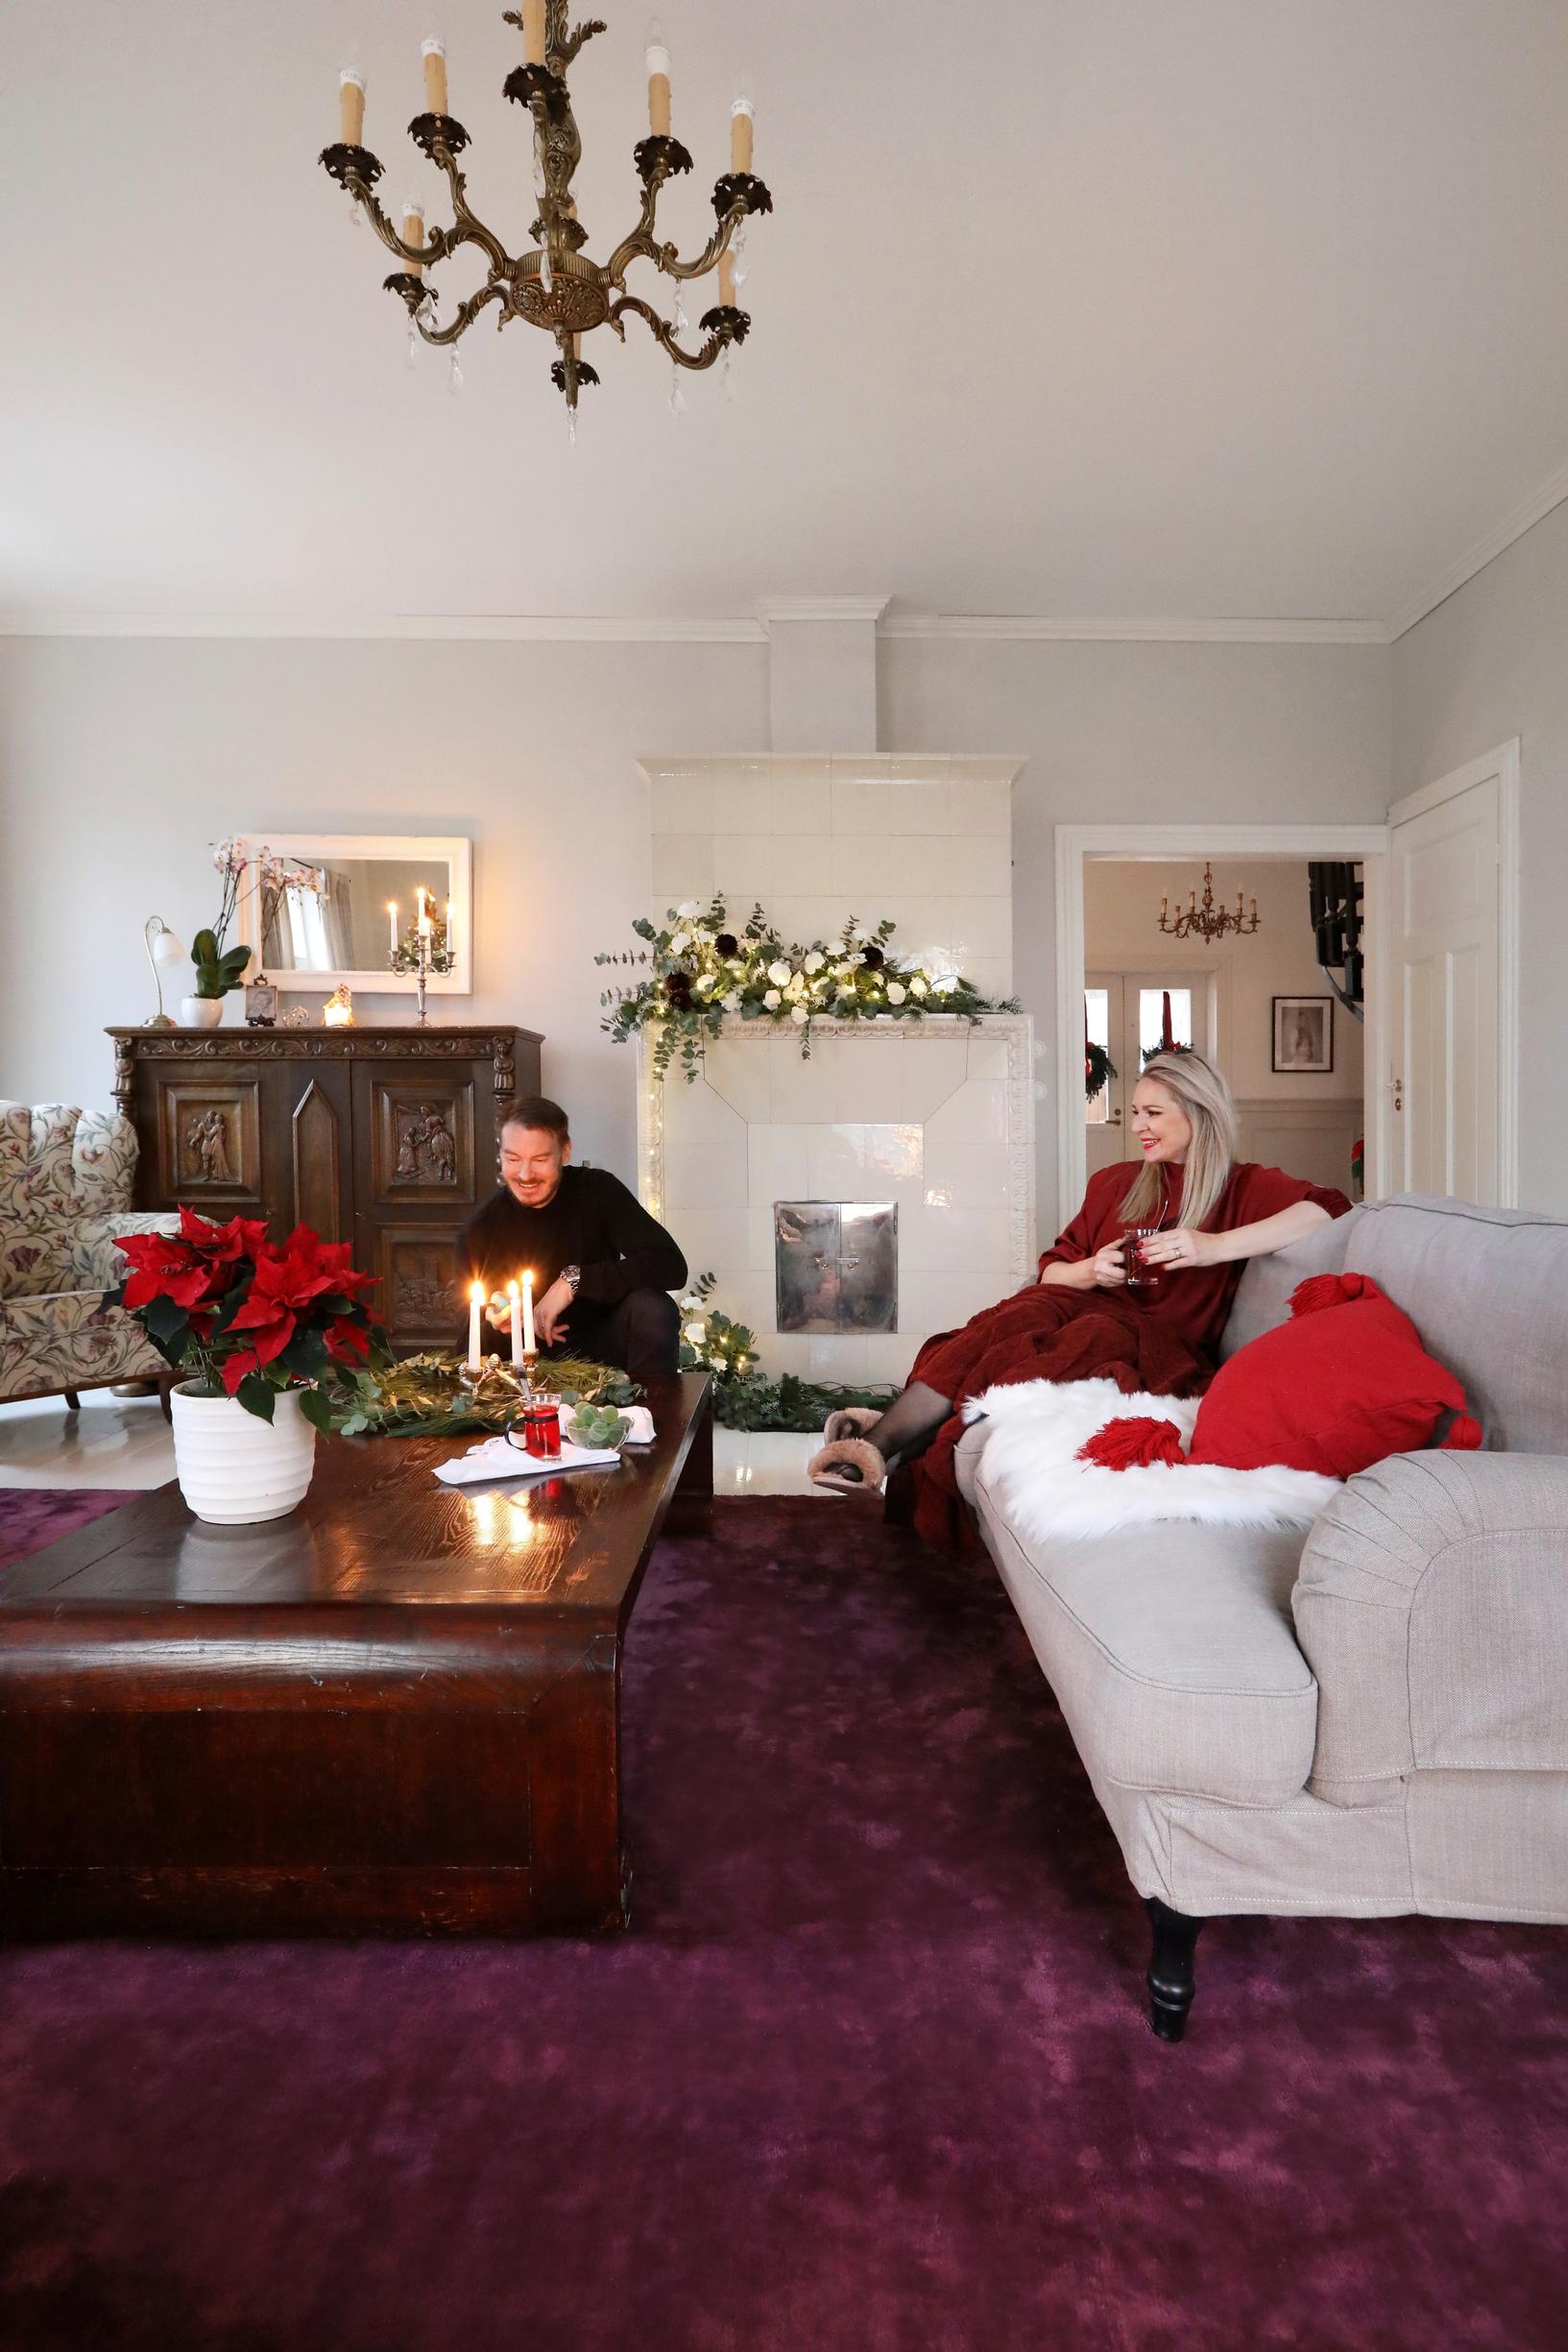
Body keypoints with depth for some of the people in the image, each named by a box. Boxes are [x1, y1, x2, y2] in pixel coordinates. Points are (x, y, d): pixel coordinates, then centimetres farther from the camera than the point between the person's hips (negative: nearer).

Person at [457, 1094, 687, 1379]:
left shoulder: (599, 1192, -11)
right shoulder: (478, 1232, -7)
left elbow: (671, 1266, -24)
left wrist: (574, 1279, -26)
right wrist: (493, 1323, -20)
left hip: (600, 1349, -1)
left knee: (652, 1308, -30)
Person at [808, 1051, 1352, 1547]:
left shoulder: (1242, 1187, 11)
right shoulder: (1115, 1182, 23)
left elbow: (1328, 1209, -10)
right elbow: (1051, 1269, 23)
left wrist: (1216, 1248, -20)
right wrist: (1088, 1271, -1)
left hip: (1164, 1342, -3)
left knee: (1093, 1336, -37)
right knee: (1020, 1317, -32)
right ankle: (879, 1444, -45)